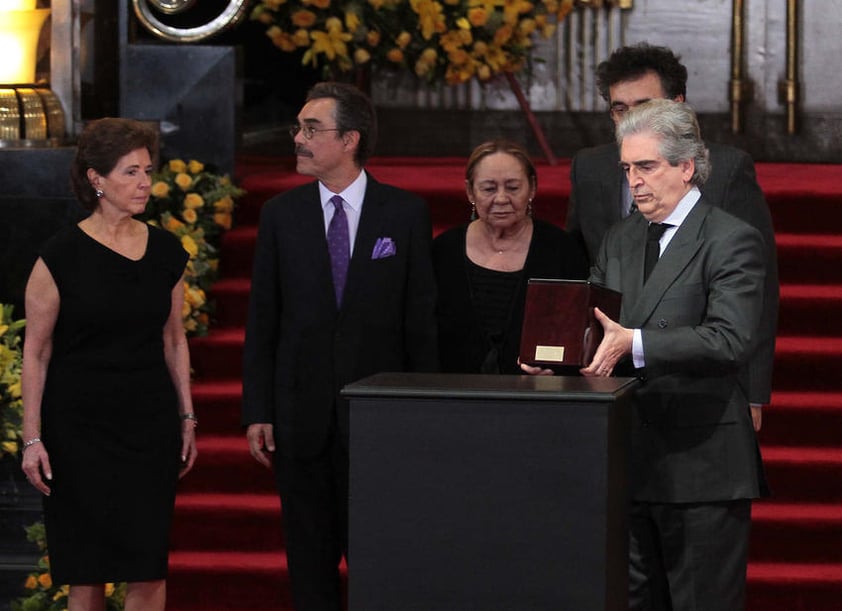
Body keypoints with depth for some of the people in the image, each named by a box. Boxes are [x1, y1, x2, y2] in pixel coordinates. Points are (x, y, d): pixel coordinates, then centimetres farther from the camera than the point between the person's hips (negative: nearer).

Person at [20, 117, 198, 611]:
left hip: (150, 421, 3)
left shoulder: (166, 252, 4)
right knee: (86, 568, 2)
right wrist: (33, 438, -7)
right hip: (80, 422, -3)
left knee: (149, 568, -1)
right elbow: (35, 352, -4)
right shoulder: (62, 256, -8)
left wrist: (187, 419, 11)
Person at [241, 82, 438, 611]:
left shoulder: (406, 213, 0)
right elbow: (262, 322, 5)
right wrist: (257, 413, 0)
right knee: (310, 556, 7)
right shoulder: (282, 215, 4)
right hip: (302, 414, 2)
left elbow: (422, 318, 1)